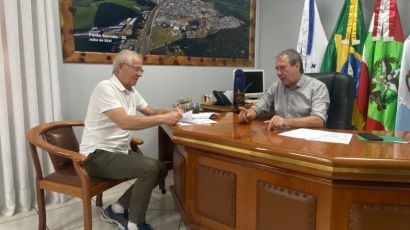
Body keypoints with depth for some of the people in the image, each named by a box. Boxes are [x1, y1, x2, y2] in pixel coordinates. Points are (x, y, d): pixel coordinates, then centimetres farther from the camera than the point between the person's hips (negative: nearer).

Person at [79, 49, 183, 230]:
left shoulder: (131, 91, 10)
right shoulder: (105, 88, -18)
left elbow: (151, 112, 18)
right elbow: (125, 122, -31)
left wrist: (170, 112, -4)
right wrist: (163, 119, -30)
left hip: (120, 151, 9)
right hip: (98, 154, -9)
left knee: (160, 169, 1)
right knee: (150, 168, -25)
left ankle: (117, 209, 11)